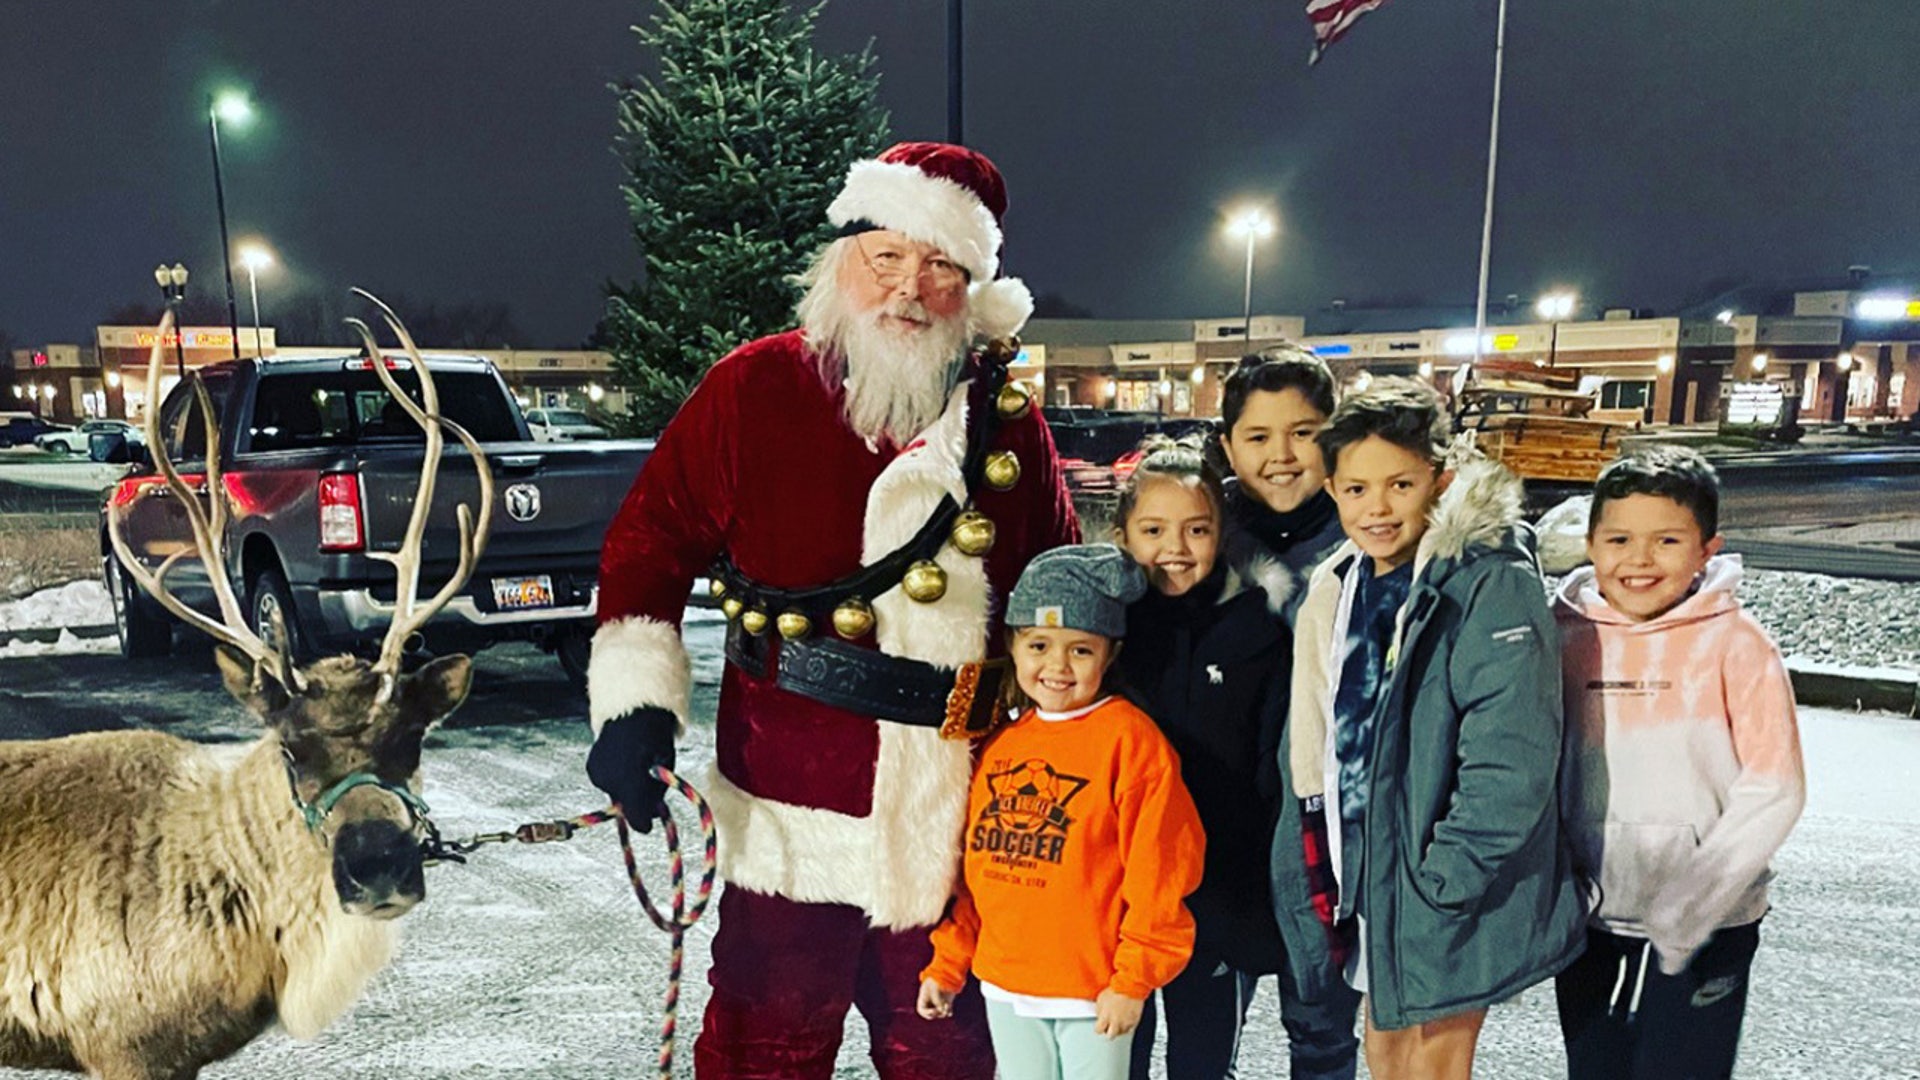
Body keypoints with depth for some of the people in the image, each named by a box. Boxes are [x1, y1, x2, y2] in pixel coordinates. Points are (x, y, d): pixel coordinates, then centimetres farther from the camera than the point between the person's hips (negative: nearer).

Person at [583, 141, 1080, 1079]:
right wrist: (633, 707, -11)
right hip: (790, 817, -2)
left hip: (959, 824, 3)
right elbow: (651, 542, -3)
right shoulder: (756, 387, -5)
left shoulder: (1007, 416, 3)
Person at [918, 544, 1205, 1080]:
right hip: (1005, 983, 6)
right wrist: (948, 963, 12)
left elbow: (1159, 869, -13)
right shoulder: (1001, 743, 6)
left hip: (1095, 990, -5)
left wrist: (1134, 979, -12)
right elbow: (977, 863, 12)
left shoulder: (1129, 738, -12)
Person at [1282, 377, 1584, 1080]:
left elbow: (1512, 764, -23)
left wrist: (1442, 883, -20)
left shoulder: (1492, 586, -18)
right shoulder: (1340, 588, 5)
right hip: (1370, 865, 7)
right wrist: (1335, 857, 10)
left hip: (1455, 892, -7)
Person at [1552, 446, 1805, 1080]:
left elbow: (1774, 791, -12)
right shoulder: (1568, 638, -2)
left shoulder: (1735, 646, -11)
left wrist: (1685, 909, -16)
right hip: (1588, 921, 3)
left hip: (1704, 933, -3)